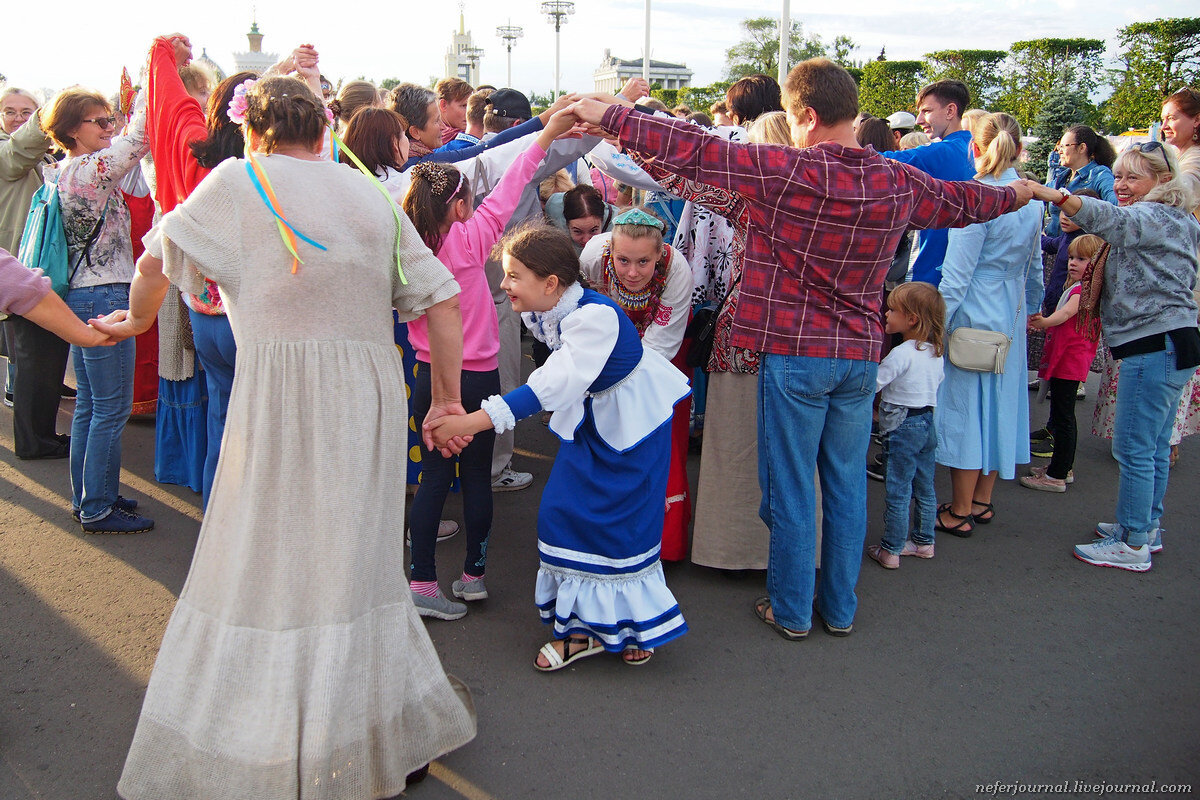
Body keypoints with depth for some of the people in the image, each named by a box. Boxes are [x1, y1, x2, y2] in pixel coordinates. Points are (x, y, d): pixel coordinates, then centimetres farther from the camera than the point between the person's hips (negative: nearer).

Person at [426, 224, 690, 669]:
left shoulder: (595, 316, -35)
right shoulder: (540, 312, -10)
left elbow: (551, 387, -44)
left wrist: (469, 423, -50)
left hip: (634, 419, -7)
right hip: (590, 420, 7)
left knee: (628, 525, -1)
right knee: (563, 512, 2)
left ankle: (636, 624, 22)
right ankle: (582, 626, 15)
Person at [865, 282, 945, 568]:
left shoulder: (901, 354, -20)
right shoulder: (935, 352, 6)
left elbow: (873, 383, -19)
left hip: (903, 427, -8)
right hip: (927, 423, 8)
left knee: (898, 492, -1)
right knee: (925, 488, 17)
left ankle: (890, 550, 6)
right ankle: (924, 541, 28)